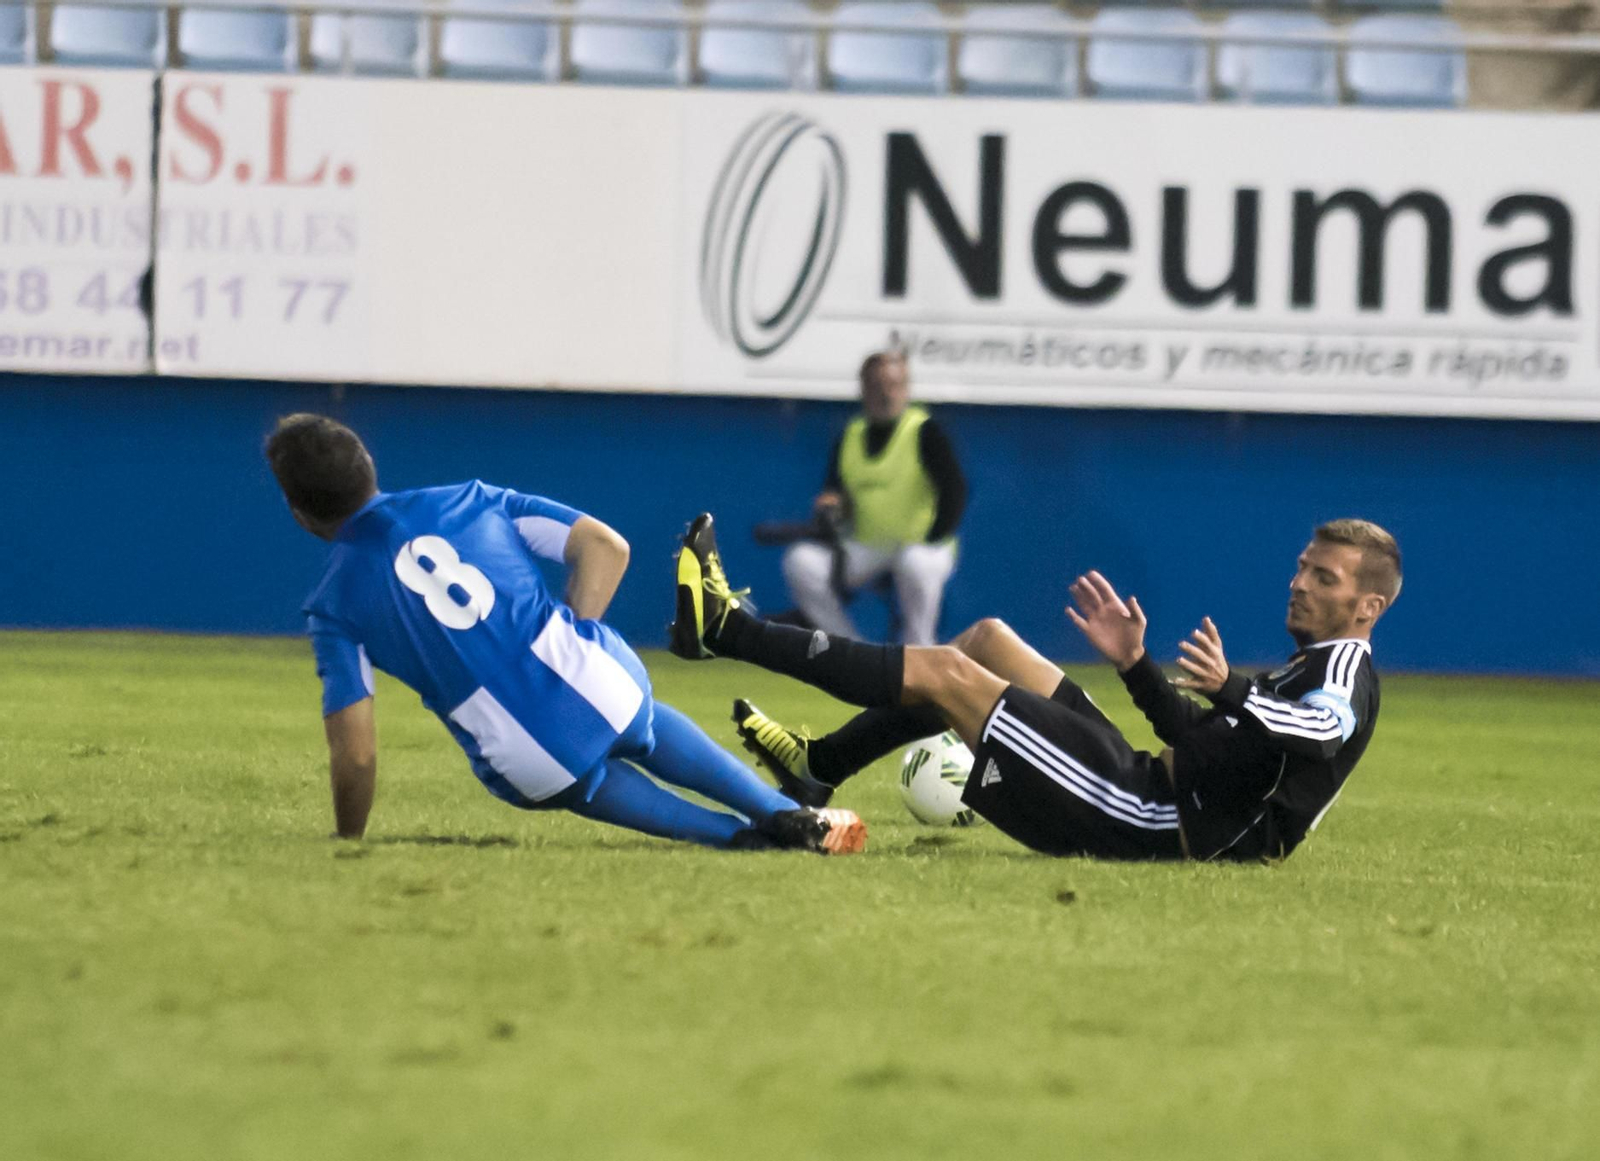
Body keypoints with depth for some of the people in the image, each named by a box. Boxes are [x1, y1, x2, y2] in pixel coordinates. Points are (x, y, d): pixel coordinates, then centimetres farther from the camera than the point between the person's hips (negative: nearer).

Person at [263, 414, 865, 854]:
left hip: (529, 766, -2)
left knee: (587, 785, 35)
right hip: (598, 681, 3)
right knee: (643, 725, 39)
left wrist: (348, 841, 12)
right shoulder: (465, 500, 9)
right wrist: (570, 645, 13)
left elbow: (355, 755, -5)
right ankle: (793, 817, 31)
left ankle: (738, 834, 19)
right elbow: (606, 547, 4)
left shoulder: (335, 606, 1)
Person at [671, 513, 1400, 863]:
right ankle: (817, 768, 18)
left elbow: (1322, 731, -34)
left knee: (943, 672, -8)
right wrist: (1136, 665, 25)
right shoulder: (1311, 668, 22)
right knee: (987, 639, 18)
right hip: (1147, 789, 10)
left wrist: (1233, 691, -48)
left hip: (1145, 823, -10)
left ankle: (726, 630, 0)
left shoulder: (1346, 671, -8)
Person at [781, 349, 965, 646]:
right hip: (863, 551, 5)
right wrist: (830, 507, -12)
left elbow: (954, 489, -12)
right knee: (801, 561, -19)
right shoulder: (849, 437, 9)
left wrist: (931, 544, -20)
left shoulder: (925, 432, -6)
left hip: (919, 547, -5)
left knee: (915, 563, -40)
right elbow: (835, 491, 13)